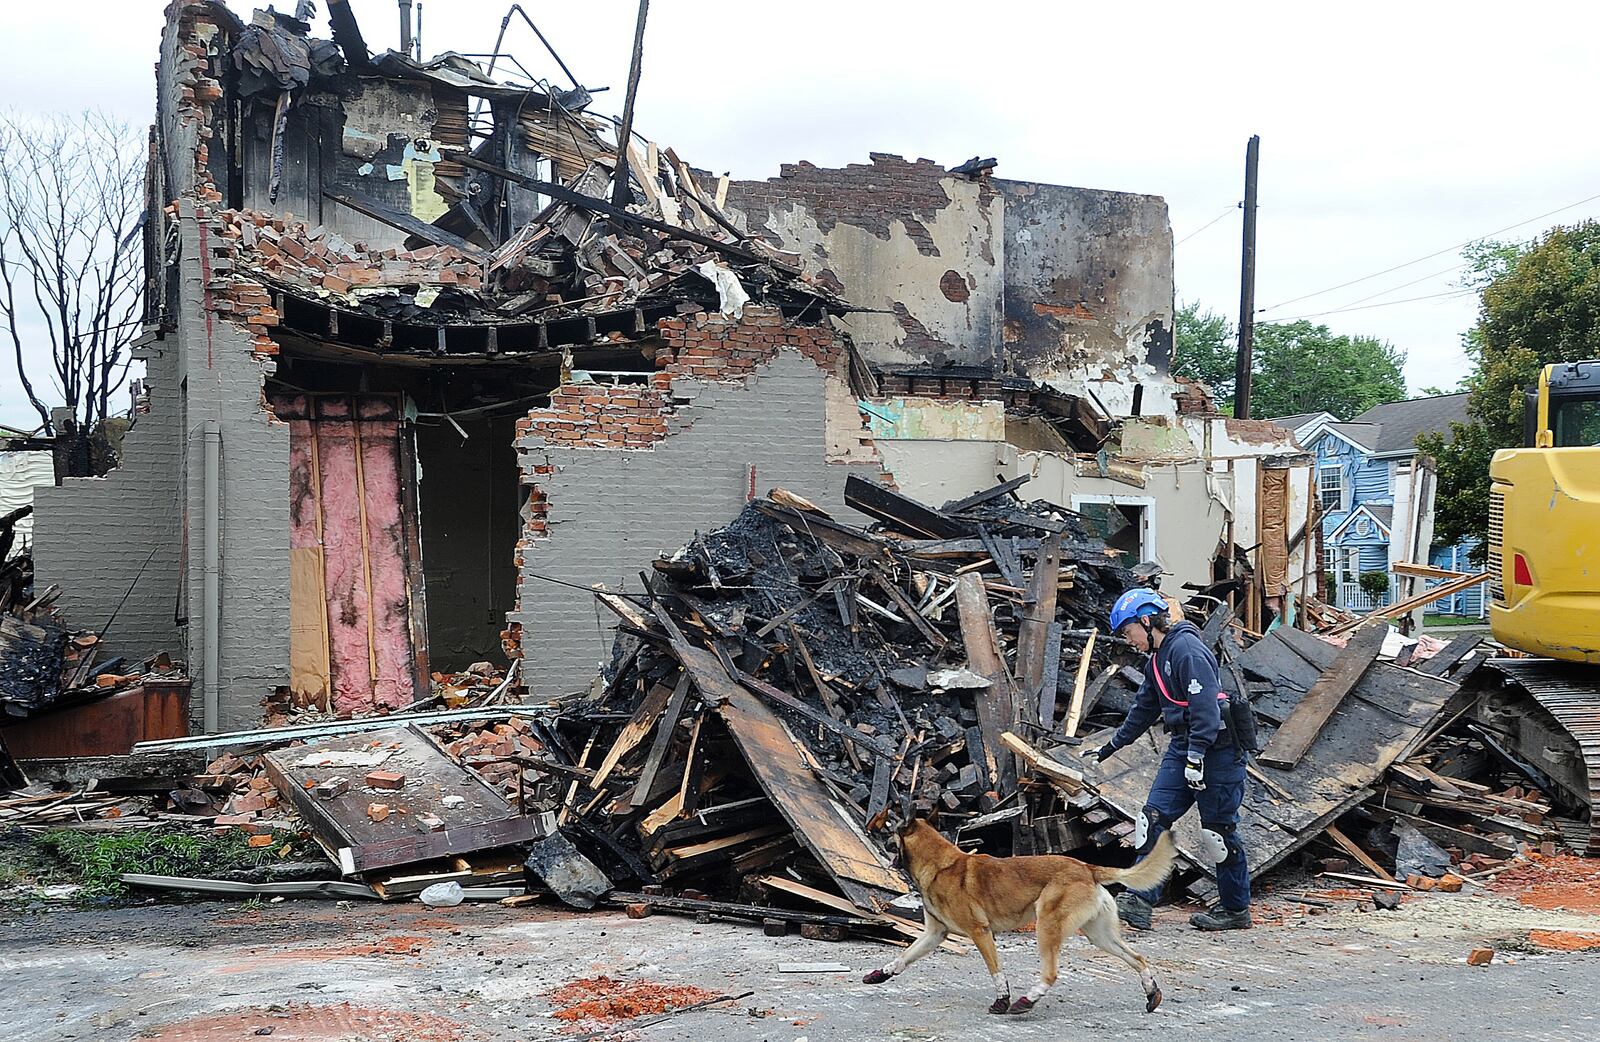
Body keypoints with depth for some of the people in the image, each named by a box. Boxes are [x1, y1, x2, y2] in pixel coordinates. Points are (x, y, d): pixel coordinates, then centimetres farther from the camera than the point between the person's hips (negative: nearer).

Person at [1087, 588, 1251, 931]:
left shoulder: (1187, 649, -15)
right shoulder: (1157, 659, 16)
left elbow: (1205, 705, -23)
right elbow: (1145, 709, 28)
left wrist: (1196, 757, -26)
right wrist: (1112, 746, 35)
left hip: (1217, 748, -9)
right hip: (1183, 746, 9)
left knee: (1218, 829, -1)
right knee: (1154, 817, -2)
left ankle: (1235, 909, 13)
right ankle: (1140, 899, -6)